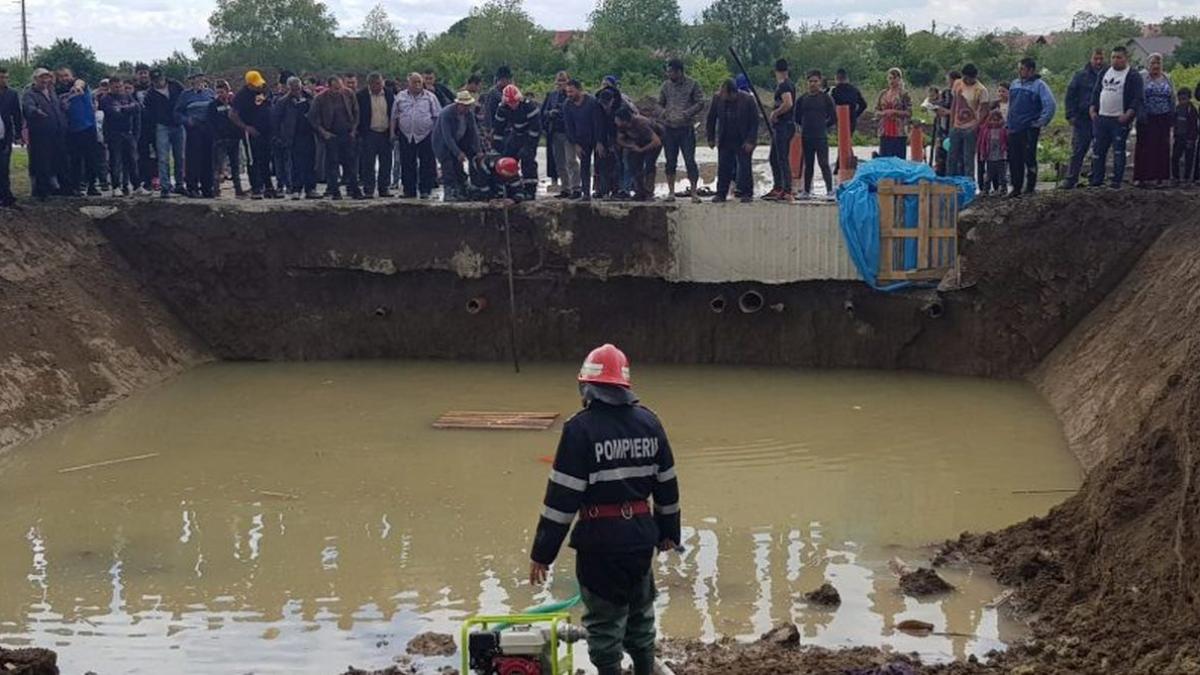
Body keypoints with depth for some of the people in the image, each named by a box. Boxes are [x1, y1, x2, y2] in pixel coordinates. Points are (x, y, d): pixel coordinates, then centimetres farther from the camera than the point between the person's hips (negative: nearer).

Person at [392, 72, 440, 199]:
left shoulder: (430, 97, 6)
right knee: (408, 165, 3)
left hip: (425, 135, -1)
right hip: (406, 136, 1)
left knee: (426, 164, -3)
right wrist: (393, 132, 7)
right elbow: (394, 116, 13)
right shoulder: (401, 97, 10)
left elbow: (437, 116, 6)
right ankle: (409, 191, 10)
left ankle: (425, 190, 3)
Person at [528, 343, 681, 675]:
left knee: (605, 622, 4)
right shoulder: (648, 422, 4)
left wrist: (542, 553, -10)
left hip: (601, 539, -6)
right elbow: (667, 484, 11)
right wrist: (668, 531, 24)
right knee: (640, 616, 21)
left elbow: (562, 496, -15)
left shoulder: (581, 427, -14)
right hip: (641, 534, 6)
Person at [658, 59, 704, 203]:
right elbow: (660, 103, 19)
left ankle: (693, 192, 1)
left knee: (690, 161, -6)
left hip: (686, 128, -3)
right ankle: (671, 192, 13)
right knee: (670, 161, 6)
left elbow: (700, 104, -4)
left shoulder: (692, 85, -2)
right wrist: (664, 113, -2)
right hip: (669, 128, 4)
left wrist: (685, 114, -16)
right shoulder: (666, 85, 9)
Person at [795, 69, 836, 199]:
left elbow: (833, 117, 1)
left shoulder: (826, 98, -3)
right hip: (806, 136, 4)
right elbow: (797, 116, 18)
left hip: (821, 136, -4)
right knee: (808, 164, 12)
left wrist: (825, 126, 3)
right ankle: (806, 190, 19)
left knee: (823, 163, -9)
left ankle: (830, 190, -7)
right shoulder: (803, 98, 7)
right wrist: (804, 126, 11)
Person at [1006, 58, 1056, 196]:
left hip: (1030, 130, -6)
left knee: (1029, 159, -4)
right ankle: (1016, 187, 16)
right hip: (1014, 130, 6)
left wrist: (1041, 123, -13)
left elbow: (1050, 105, -14)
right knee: (1014, 160, 7)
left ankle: (1030, 187, 5)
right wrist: (1009, 123, 17)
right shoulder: (1014, 84, 13)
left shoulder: (1039, 85, -8)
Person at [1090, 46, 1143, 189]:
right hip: (1102, 118, 6)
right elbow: (1096, 92, 20)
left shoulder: (1133, 76, -4)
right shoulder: (1104, 73, 14)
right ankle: (1096, 180, 12)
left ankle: (1117, 181, 3)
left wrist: (1128, 114, -20)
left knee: (1118, 150, -2)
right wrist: (1092, 109, 8)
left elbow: (1137, 99, -9)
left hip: (1120, 120, -6)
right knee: (1098, 150, 6)